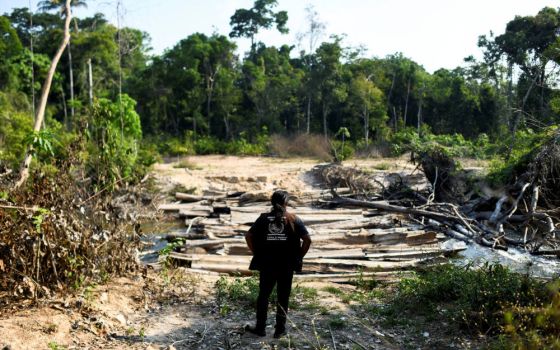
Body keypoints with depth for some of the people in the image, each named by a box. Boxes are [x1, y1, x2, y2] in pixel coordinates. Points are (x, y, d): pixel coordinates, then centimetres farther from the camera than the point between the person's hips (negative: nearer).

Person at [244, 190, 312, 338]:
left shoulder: (263, 218, 0)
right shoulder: (293, 219, -3)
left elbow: (248, 236, -3)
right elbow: (307, 240, -8)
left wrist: (256, 253, 5)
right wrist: (299, 257, 2)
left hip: (266, 264, 1)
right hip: (287, 265, -1)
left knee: (263, 295, 14)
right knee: (283, 297, 10)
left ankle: (260, 327, 21)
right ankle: (280, 329, 16)